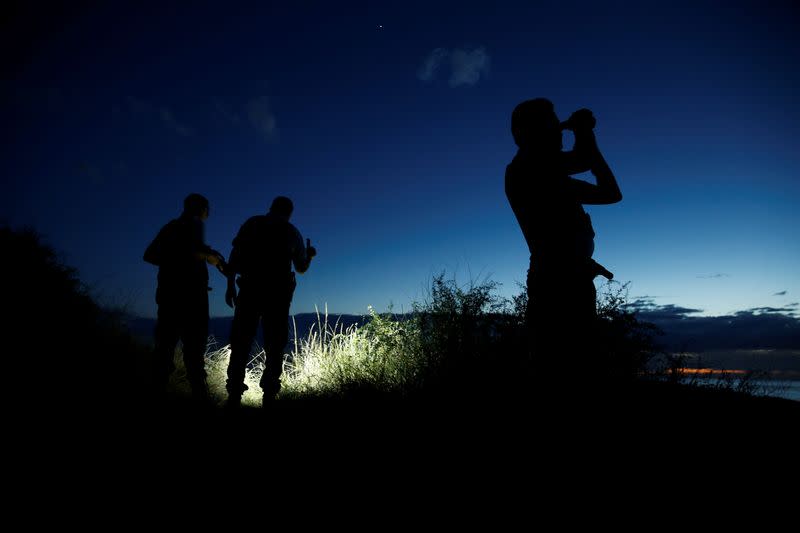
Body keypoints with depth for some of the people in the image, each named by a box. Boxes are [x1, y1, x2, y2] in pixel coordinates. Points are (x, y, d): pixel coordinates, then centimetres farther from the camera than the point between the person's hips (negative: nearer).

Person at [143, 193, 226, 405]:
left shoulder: (170, 227, 19)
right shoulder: (194, 224, -1)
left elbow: (149, 255, 16)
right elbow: (194, 250, -19)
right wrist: (212, 257, -2)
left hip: (168, 291, 7)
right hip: (189, 292, -7)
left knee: (166, 342, 7)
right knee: (194, 344, -9)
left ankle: (159, 388, 4)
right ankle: (199, 394, -13)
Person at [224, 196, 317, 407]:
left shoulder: (253, 224, 11)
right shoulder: (293, 233, 14)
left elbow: (235, 255, 0)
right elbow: (301, 267, 19)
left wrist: (230, 285, 0)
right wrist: (309, 255, 39)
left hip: (251, 288, 0)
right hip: (279, 292, 1)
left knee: (241, 343, 0)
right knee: (274, 346, 5)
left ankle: (234, 395, -8)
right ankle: (269, 395, -1)